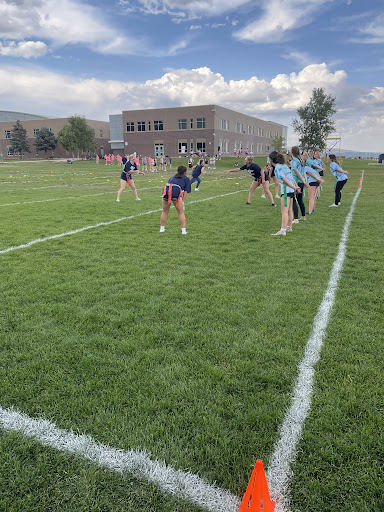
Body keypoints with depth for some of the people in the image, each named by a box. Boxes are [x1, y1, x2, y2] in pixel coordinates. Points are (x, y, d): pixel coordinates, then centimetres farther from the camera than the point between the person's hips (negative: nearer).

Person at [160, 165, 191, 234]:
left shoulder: (173, 177, 34)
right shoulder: (187, 179, 23)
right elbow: (186, 191, 12)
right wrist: (182, 201, 9)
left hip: (166, 191, 4)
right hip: (176, 192, -4)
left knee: (165, 212, 19)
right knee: (181, 213, 8)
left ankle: (162, 228, 26)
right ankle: (183, 230, 4)